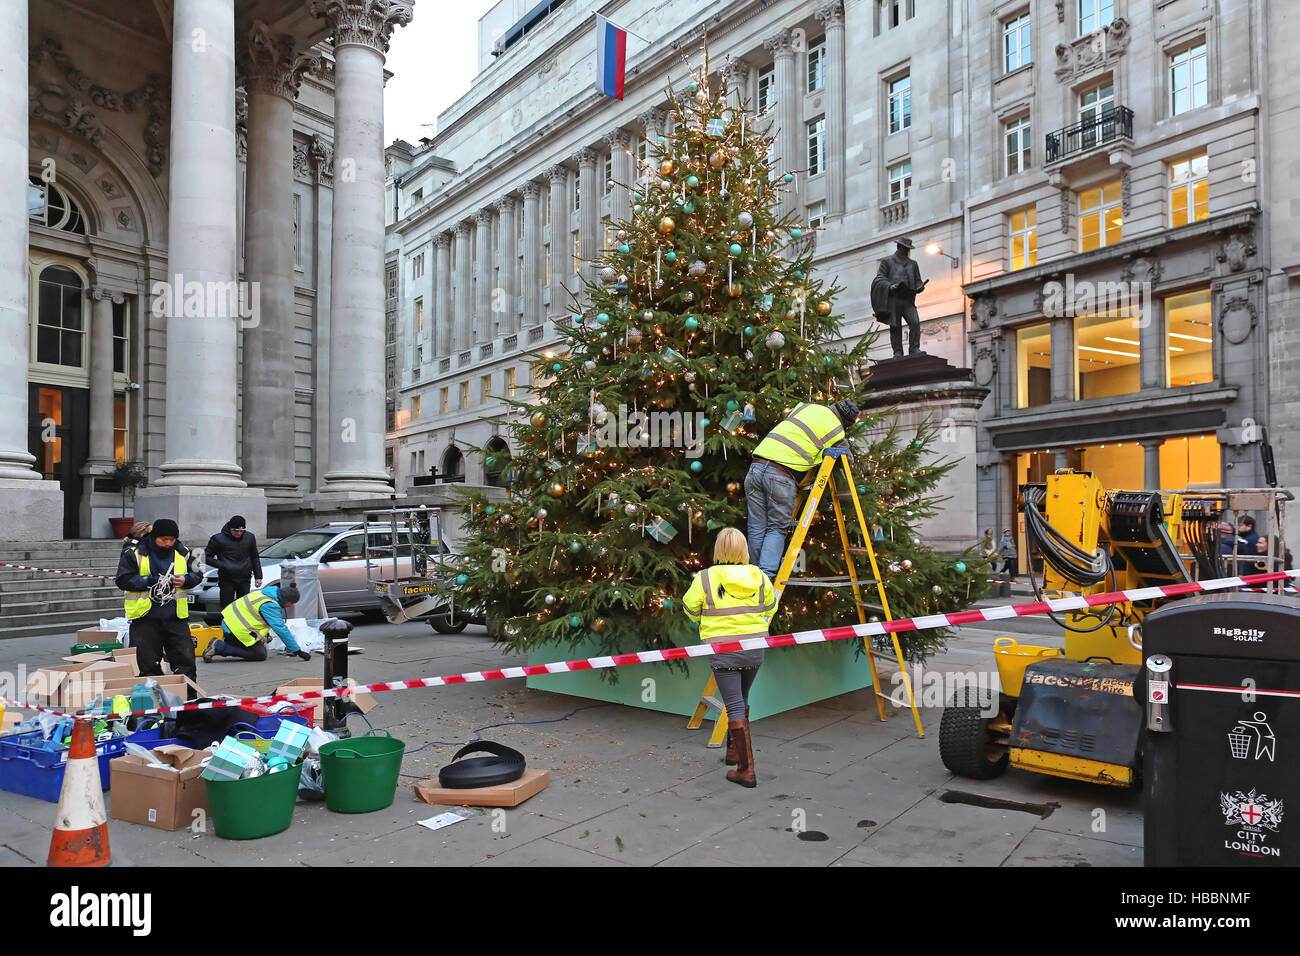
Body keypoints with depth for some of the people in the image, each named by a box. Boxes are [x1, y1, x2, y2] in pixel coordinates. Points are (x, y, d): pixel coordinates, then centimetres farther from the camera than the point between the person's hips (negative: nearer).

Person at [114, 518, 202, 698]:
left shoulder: (182, 553, 4)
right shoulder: (134, 553, -5)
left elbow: (197, 573, 14)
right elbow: (123, 580, -8)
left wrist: (185, 580, -8)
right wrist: (151, 581, -19)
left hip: (175, 617, 2)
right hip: (145, 617, -2)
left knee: (185, 661, 4)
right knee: (149, 664, 6)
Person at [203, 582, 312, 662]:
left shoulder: (269, 591, 6)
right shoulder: (270, 605, -22)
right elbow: (281, 630, -24)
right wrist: (297, 651, -20)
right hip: (238, 630, -10)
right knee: (261, 655, 0)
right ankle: (218, 647, -7)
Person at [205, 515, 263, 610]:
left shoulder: (250, 537, 4)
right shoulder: (218, 539, -6)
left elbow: (255, 558, 14)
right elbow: (207, 557, 0)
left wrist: (258, 576, 9)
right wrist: (222, 565, -15)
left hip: (244, 580, 3)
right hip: (227, 580, -3)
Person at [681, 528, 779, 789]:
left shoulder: (705, 578, -10)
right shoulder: (759, 577, 0)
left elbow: (690, 610, 1)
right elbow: (770, 608, 14)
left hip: (722, 649, -4)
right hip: (754, 649, 4)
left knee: (735, 707, 0)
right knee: (741, 700, 23)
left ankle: (746, 770, 0)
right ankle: (734, 751, 39)